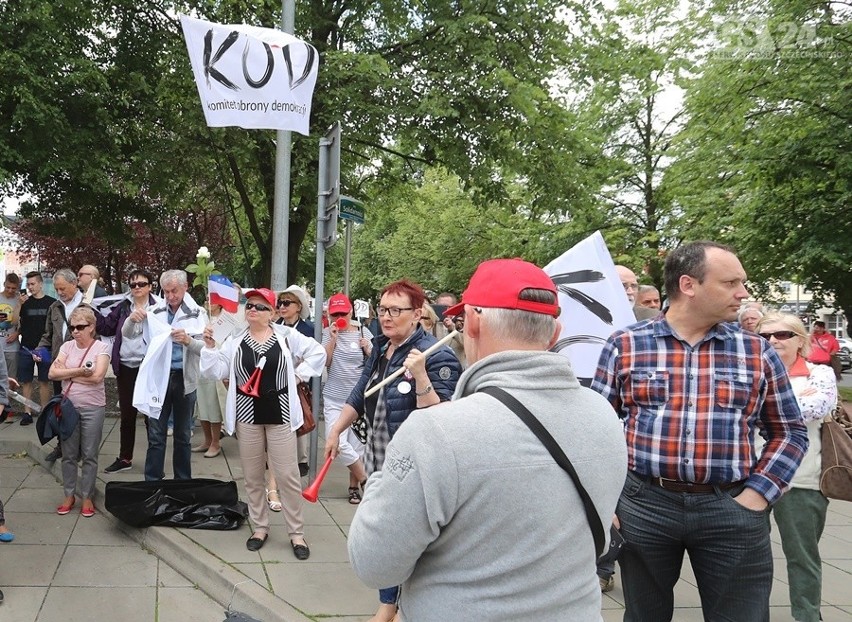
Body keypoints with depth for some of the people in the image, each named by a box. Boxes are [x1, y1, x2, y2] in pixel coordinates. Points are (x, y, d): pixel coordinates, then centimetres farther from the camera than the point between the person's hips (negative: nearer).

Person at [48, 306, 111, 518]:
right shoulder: (67, 347, 5)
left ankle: (87, 497, 14)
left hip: (93, 408, -3)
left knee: (89, 455, 4)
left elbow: (97, 376, -19)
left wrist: (66, 373, -10)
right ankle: (69, 495, 21)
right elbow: (52, 373, -6)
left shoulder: (101, 347, -6)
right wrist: (78, 371, -16)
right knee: (68, 454, 9)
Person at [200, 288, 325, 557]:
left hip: (279, 413, -2)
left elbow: (317, 352, 5)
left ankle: (296, 532, 11)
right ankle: (260, 526, 25)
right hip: (247, 413, 2)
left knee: (287, 475, 0)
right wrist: (209, 346, -12)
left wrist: (298, 375, 0)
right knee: (252, 476, 10)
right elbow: (216, 371, 0)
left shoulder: (286, 335, -2)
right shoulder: (234, 340, 4)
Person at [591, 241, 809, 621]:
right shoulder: (625, 345, 0)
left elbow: (789, 431, 9)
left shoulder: (757, 352, 4)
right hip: (643, 504, 0)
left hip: (731, 510, 1)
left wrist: (757, 494, -2)